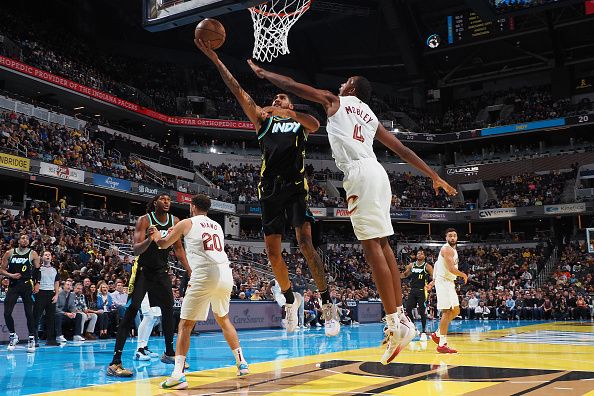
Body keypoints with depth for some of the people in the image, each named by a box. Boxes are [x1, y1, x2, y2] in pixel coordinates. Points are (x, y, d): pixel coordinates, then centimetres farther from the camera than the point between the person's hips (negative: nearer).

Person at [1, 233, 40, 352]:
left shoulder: (33, 254, 0)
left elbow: (38, 270, 5)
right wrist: (11, 275, -9)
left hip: (27, 285, -2)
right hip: (13, 285, 2)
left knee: (29, 313, -2)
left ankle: (32, 339, 9)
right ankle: (13, 336, 17)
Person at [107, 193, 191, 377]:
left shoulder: (175, 221, -1)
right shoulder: (144, 220, -16)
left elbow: (178, 248, 9)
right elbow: (136, 250, -23)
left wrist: (190, 271, 2)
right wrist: (150, 239, -42)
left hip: (162, 270, 6)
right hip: (143, 270, -6)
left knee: (168, 310, 11)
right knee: (131, 311, -14)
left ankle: (169, 353, 29)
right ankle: (115, 362, -15)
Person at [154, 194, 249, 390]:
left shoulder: (186, 223, 9)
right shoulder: (217, 226, 23)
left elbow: (163, 244, 19)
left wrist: (156, 236, 42)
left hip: (204, 276, -5)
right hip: (225, 274, 5)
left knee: (185, 325, 3)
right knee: (223, 319, 27)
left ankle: (178, 375, -7)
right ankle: (241, 362, 30)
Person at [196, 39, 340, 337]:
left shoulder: (299, 121, 15)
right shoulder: (263, 119, 20)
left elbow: (315, 125, -10)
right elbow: (238, 91, 13)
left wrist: (289, 113, -24)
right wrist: (214, 58, 8)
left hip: (295, 187, -3)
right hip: (270, 190, 4)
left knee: (305, 242, -16)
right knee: (272, 251, 3)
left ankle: (328, 304, -12)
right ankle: (291, 299, 23)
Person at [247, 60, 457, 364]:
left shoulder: (335, 101, 15)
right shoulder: (371, 117, 29)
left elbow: (293, 86, 18)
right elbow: (402, 149, 26)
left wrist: (263, 73, 32)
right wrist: (435, 176, 29)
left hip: (359, 172, -7)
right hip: (376, 172, 7)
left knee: (371, 246, -10)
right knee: (381, 244, 9)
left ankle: (395, 323, -12)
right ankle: (401, 318, 11)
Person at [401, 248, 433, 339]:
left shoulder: (427, 266, -3)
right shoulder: (411, 265, 10)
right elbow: (405, 275, 23)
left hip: (422, 291, -5)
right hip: (413, 290, 5)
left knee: (422, 312, -6)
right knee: (408, 309, 1)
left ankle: (424, 332, 2)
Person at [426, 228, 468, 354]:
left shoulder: (452, 249, 18)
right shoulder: (447, 249, -15)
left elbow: (439, 265, 24)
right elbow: (451, 268, -24)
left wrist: (434, 281, 24)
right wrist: (464, 275, -8)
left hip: (449, 282, 10)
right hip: (443, 282, -10)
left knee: (455, 311, 13)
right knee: (447, 312, -11)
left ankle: (438, 334, 21)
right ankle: (442, 345, -9)